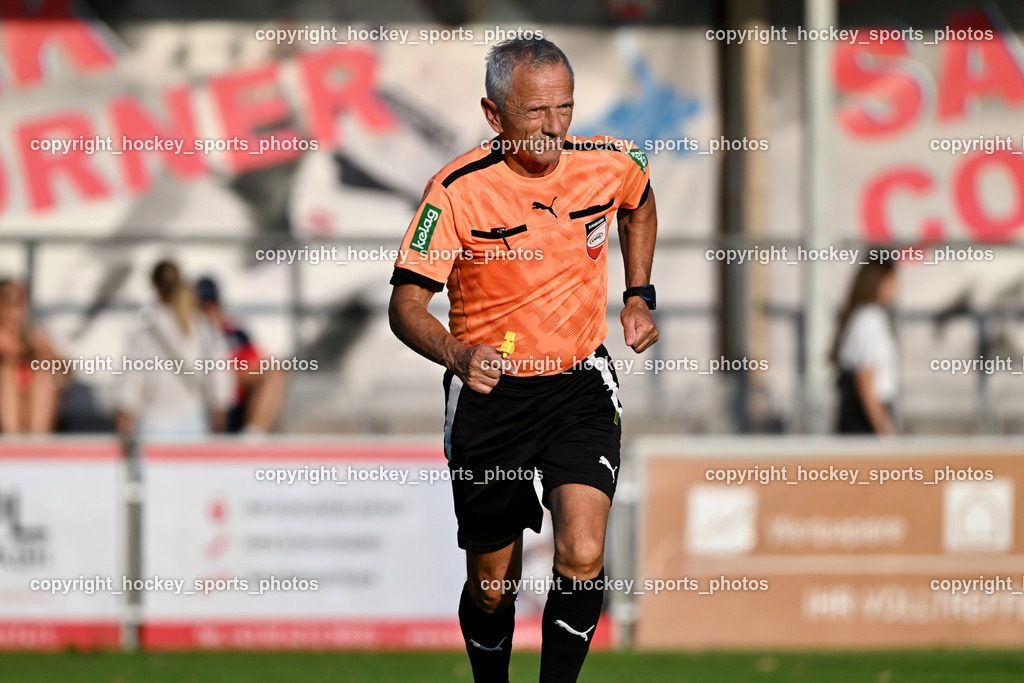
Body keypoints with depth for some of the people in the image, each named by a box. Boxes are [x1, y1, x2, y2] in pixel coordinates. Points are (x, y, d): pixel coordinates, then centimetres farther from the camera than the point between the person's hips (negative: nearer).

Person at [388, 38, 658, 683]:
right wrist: (458, 355, -36)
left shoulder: (610, 163, -7)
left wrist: (639, 296, 11)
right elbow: (407, 303, -18)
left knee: (582, 559, -20)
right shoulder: (457, 191, -18)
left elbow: (639, 208, 19)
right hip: (490, 394, -1)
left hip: (581, 387, 1)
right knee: (492, 584, 9)